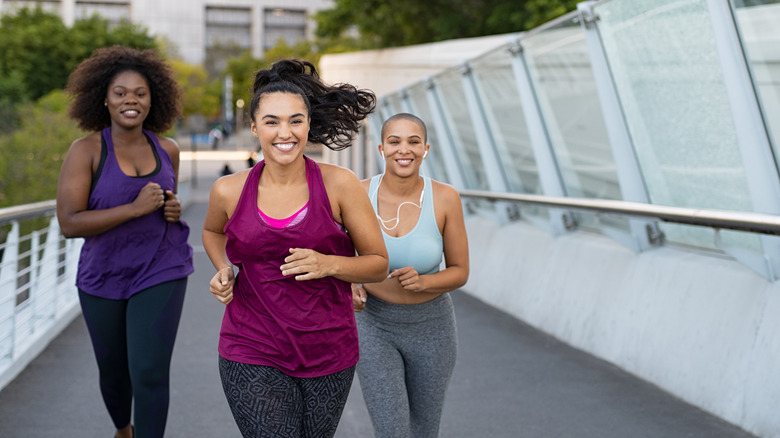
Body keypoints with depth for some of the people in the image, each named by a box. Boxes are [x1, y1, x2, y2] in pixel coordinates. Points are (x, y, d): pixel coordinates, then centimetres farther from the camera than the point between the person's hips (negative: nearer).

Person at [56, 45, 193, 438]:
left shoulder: (167, 150, 1)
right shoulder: (86, 151, -11)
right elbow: (69, 223, -19)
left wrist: (174, 209, -4)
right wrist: (135, 208, -25)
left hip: (160, 273, 1)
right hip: (103, 277, 0)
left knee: (149, 373, -12)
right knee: (113, 372, 18)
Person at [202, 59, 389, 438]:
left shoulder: (339, 185, -7)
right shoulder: (229, 191, -2)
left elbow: (378, 264, 1)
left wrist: (327, 264, -18)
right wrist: (224, 272, 2)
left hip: (328, 354, 1)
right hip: (253, 356, -1)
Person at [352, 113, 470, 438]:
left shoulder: (445, 198, -16)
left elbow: (460, 273, -7)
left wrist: (422, 282, -29)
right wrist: (350, 287, -18)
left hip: (431, 327, 1)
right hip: (376, 327, -1)